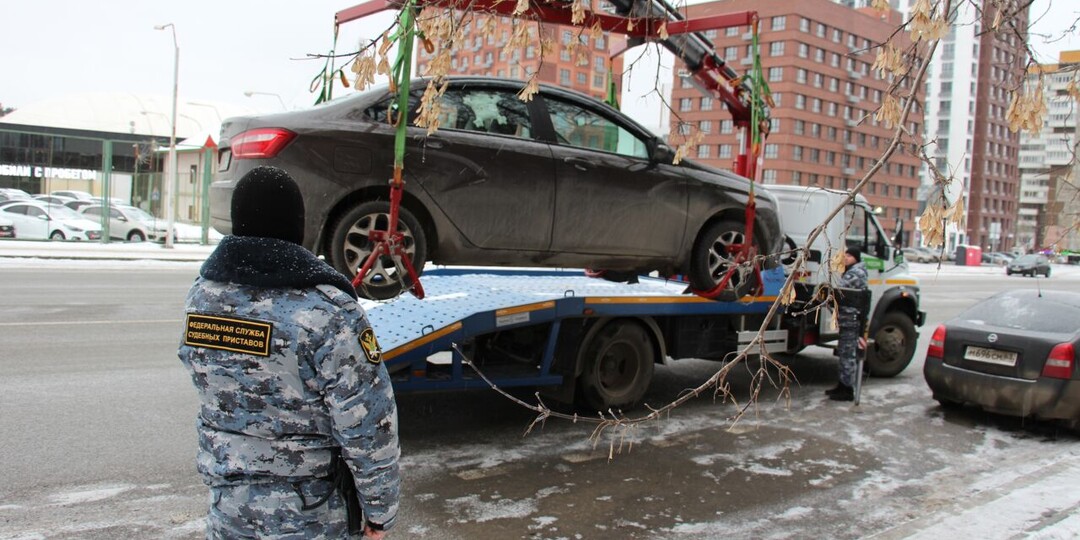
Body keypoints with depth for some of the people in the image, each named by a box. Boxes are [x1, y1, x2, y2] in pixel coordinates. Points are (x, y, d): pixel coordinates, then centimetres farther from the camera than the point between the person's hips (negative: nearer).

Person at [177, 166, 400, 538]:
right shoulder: (326, 311, -25)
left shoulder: (200, 294, -5)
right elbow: (368, 427, -21)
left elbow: (214, 390, 7)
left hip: (225, 508, 6)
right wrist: (380, 510, -9)